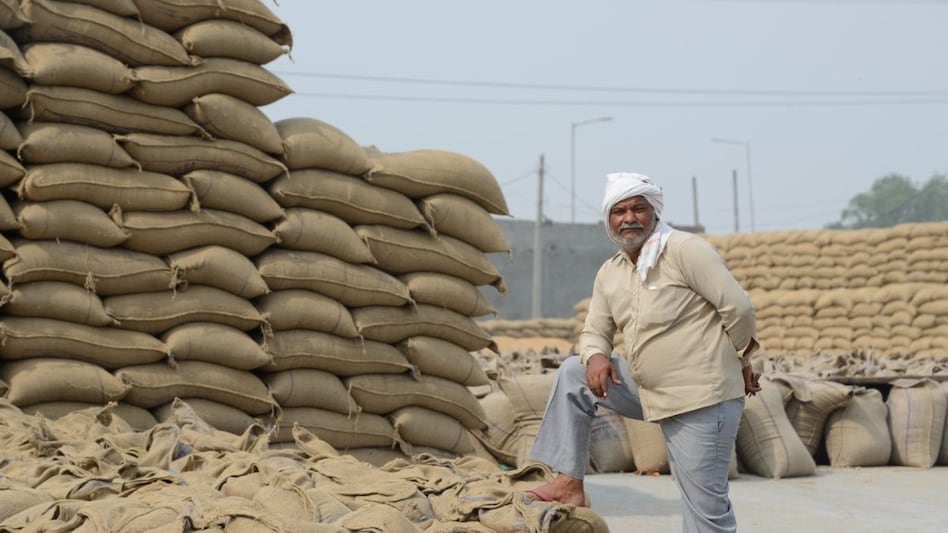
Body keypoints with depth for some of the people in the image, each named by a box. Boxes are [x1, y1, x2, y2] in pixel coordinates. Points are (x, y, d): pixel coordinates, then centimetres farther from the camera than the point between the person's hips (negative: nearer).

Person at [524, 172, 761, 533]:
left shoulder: (685, 250, -14)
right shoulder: (609, 273, 9)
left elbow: (738, 307, -15)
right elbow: (595, 331, 13)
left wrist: (739, 363, -1)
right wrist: (595, 357, -11)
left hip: (701, 398, -7)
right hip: (648, 390, 7)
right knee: (573, 373, 3)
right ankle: (570, 482, 5)